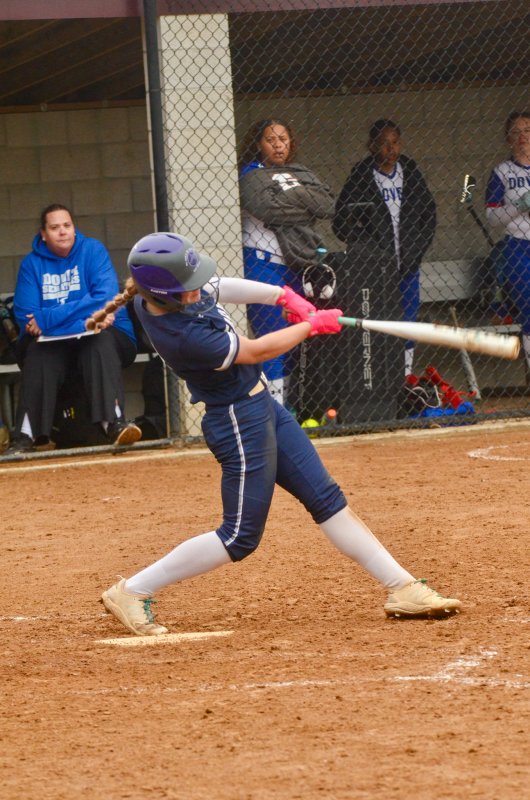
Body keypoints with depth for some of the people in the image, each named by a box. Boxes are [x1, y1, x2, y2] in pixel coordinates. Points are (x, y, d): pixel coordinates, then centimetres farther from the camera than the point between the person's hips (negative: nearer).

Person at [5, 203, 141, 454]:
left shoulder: (93, 250, -3)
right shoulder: (32, 263, 4)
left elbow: (106, 299, -17)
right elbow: (25, 316, -6)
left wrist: (47, 319, -22)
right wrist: (86, 315, -18)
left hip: (101, 334, -1)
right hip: (53, 344, 1)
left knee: (101, 341, -35)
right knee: (36, 353, -31)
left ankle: (115, 424, -47)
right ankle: (28, 433, -38)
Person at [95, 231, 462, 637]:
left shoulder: (156, 296, -8)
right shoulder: (184, 336, -32)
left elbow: (219, 287, 13)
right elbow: (256, 351, -19)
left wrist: (283, 296, 4)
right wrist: (313, 325, -5)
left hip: (262, 405, 9)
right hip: (239, 420, -9)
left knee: (326, 497, 11)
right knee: (241, 536, -1)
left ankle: (402, 588, 17)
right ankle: (132, 593, 7)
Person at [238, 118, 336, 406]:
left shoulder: (302, 175, 16)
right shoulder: (251, 176, -2)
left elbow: (329, 205, 1)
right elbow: (267, 208, -20)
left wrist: (294, 193, -10)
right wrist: (306, 204, -8)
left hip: (298, 263, 6)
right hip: (264, 262, -6)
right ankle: (274, 403, -10)